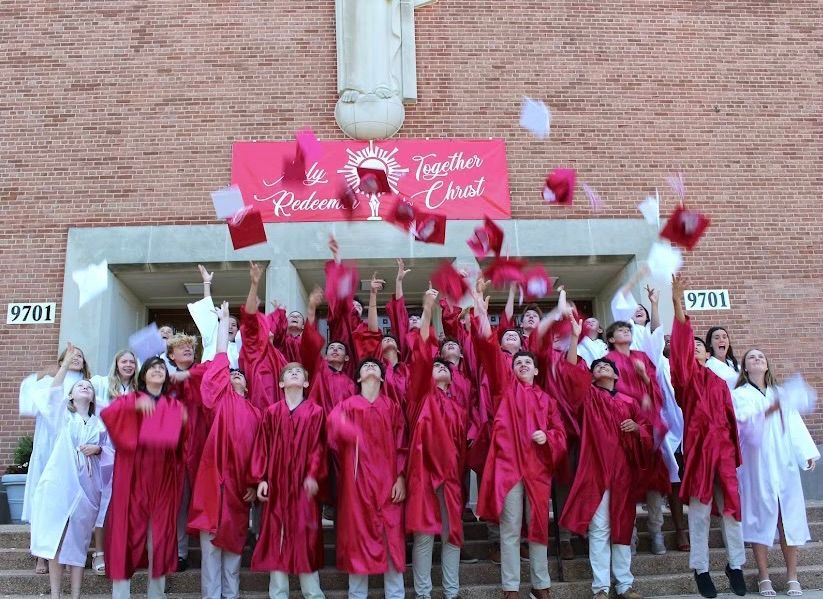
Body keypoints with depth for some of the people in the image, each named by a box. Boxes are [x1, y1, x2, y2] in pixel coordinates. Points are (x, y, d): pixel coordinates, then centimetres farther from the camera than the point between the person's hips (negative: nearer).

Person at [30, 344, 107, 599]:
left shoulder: (100, 422, 13)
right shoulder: (62, 416, 8)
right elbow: (54, 393, -9)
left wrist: (97, 449, -9)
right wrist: (66, 363, -19)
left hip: (86, 486, 2)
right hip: (59, 484, -1)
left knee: (78, 542, 4)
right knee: (55, 539, -2)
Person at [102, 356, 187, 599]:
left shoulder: (176, 407, 13)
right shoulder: (129, 400, 9)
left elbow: (184, 445, 4)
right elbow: (106, 414, -12)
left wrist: (185, 425, -15)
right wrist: (135, 406, -26)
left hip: (162, 482, 2)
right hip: (133, 480, -1)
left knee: (160, 537, 3)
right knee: (127, 532, -3)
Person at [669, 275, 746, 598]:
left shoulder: (720, 383, 13)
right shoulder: (686, 375, 1)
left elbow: (730, 418, 16)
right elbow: (680, 344, -14)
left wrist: (734, 450, 11)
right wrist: (678, 304, -25)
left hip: (722, 446, 3)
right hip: (697, 446, -3)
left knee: (731, 506, 6)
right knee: (699, 511, 3)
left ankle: (735, 565, 20)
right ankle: (701, 569, 12)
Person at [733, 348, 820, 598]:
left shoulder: (781, 393, 16)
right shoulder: (740, 394, 3)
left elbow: (795, 424, 8)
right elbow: (744, 421, -16)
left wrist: (807, 453, -3)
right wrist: (768, 411, -32)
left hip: (784, 463, 3)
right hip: (757, 465, -3)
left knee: (789, 517, 1)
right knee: (761, 516, -3)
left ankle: (792, 576, 8)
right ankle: (764, 577, 3)